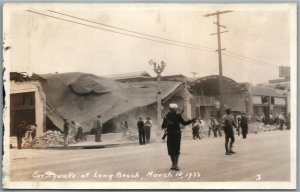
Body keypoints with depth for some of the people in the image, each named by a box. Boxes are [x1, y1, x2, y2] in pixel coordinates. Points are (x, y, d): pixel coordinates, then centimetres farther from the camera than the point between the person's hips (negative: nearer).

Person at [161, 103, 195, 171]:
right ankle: (173, 164, 19)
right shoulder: (167, 117, -1)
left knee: (177, 150, -6)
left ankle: (176, 164, -3)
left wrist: (192, 120, 2)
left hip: (177, 135, 0)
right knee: (171, 150, 3)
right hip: (170, 135, 0)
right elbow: (163, 126, -4)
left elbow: (184, 123, 10)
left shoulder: (178, 116, 2)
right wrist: (168, 124, -23)